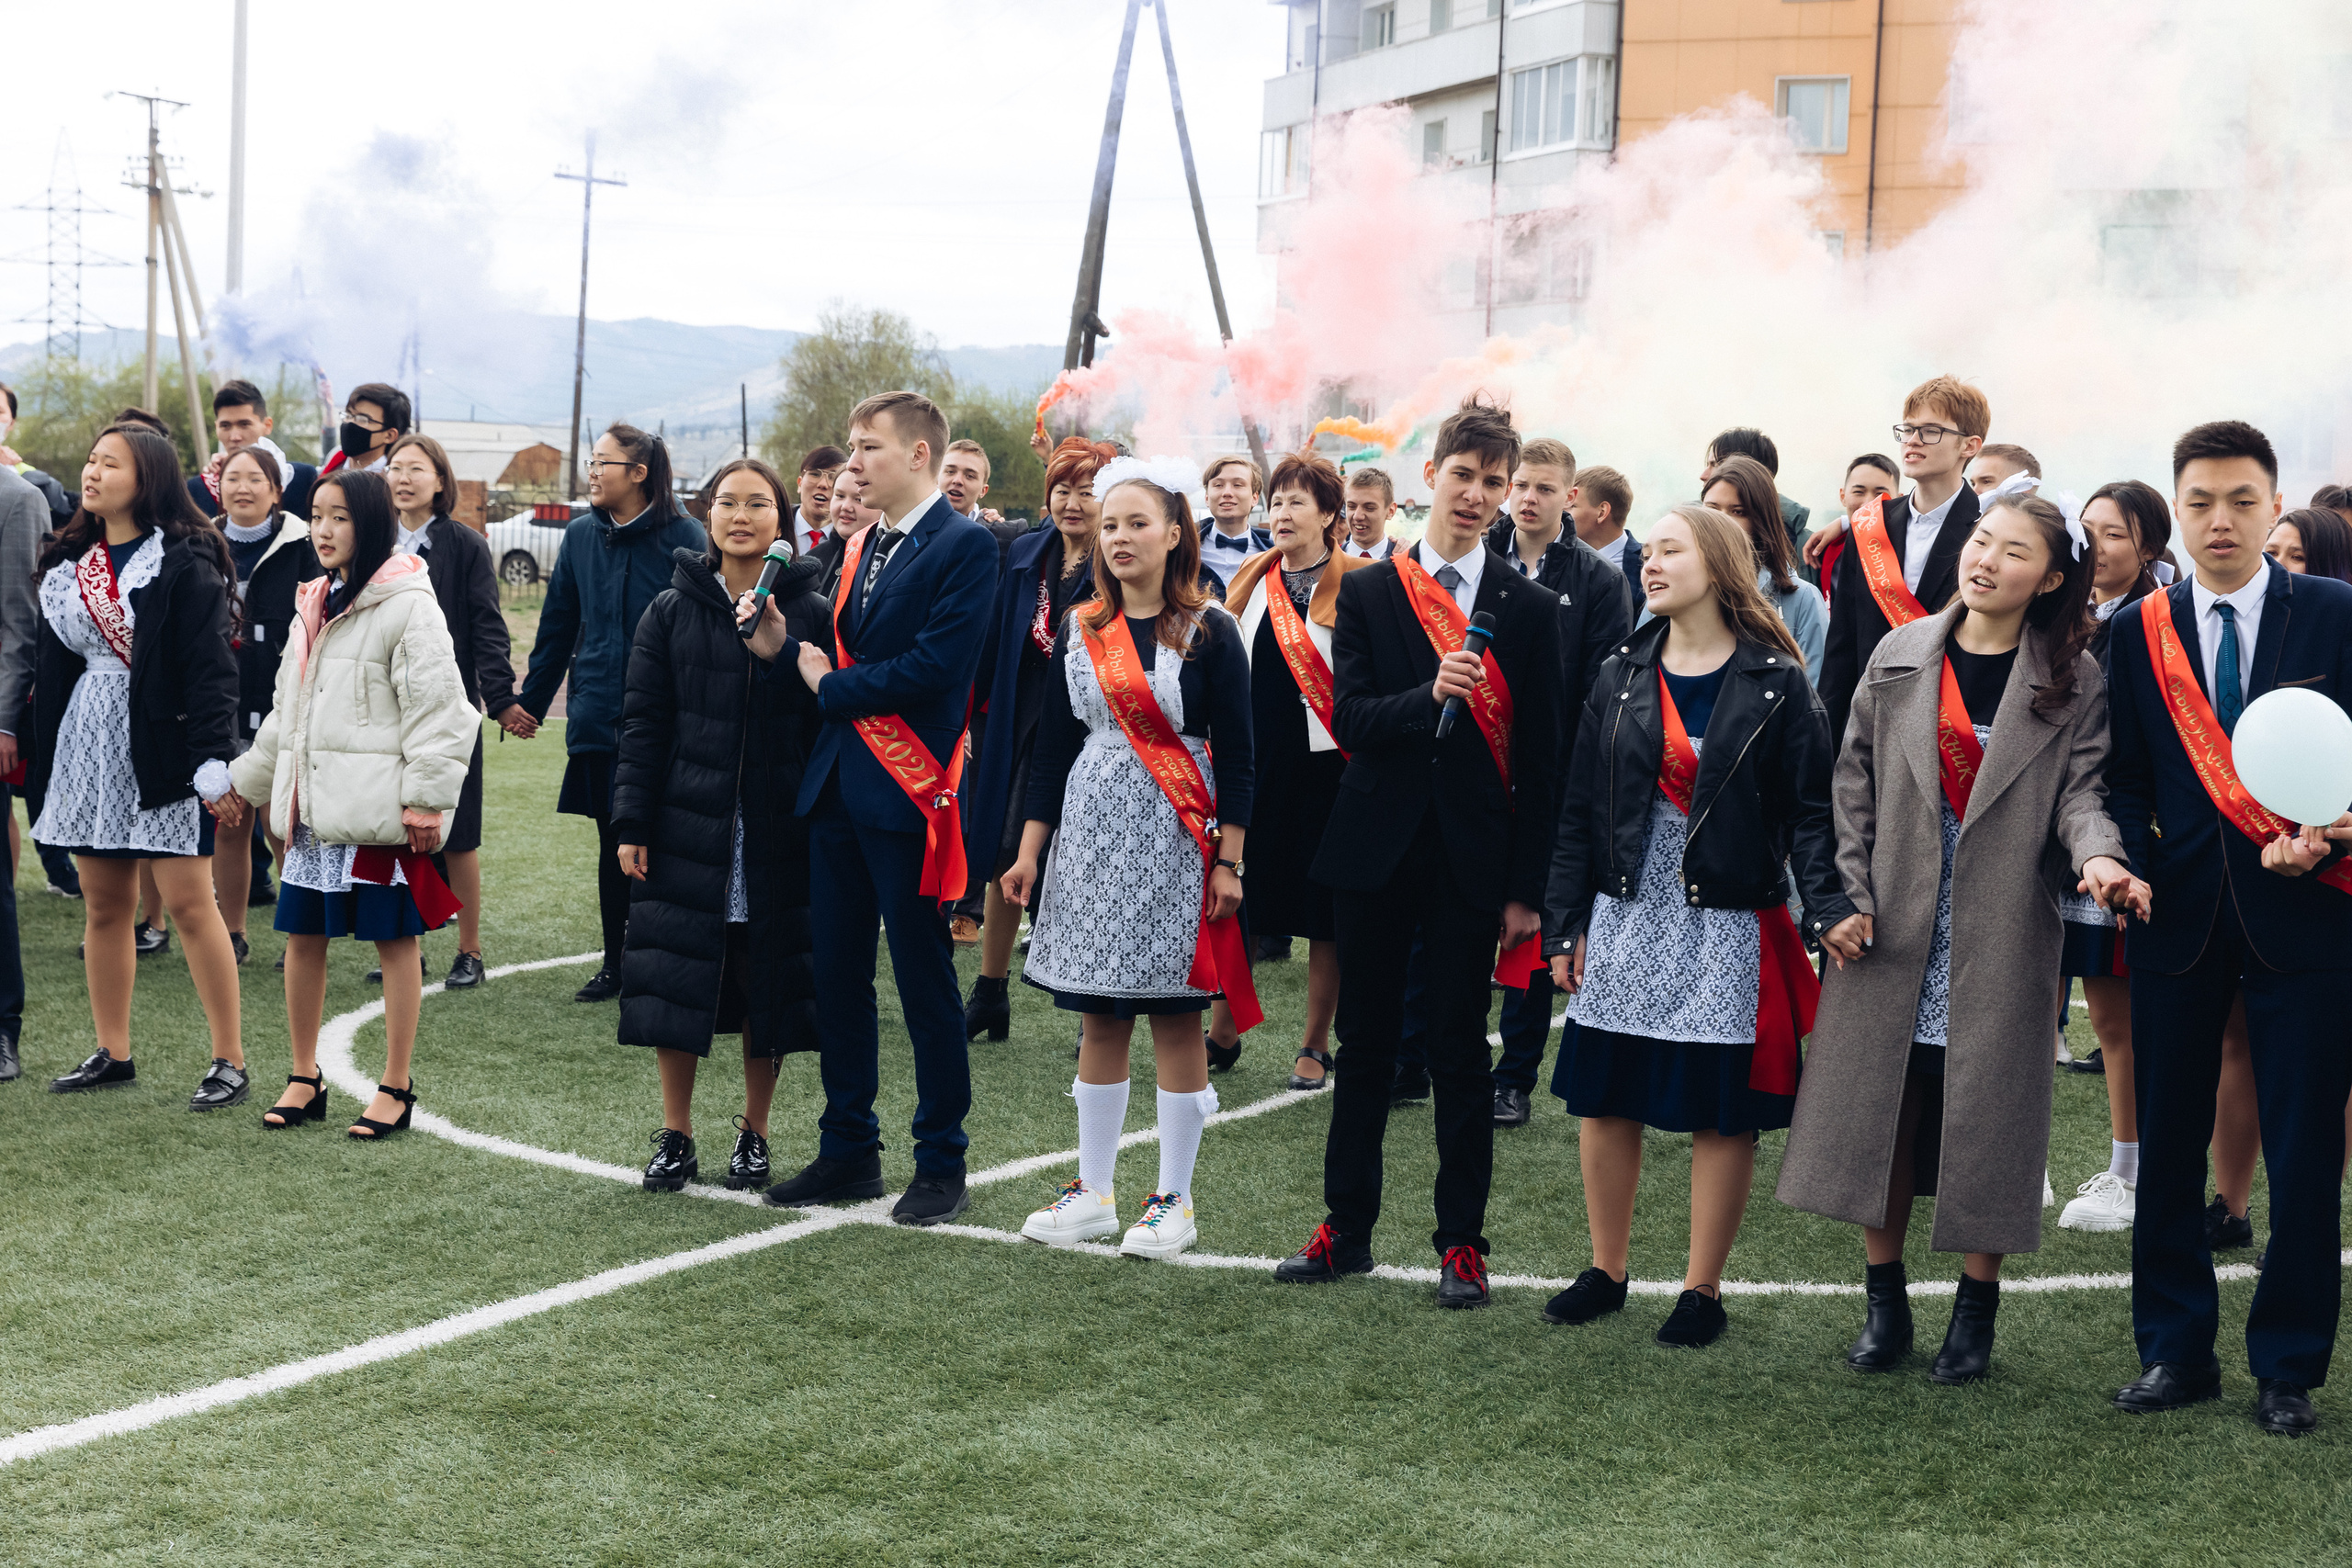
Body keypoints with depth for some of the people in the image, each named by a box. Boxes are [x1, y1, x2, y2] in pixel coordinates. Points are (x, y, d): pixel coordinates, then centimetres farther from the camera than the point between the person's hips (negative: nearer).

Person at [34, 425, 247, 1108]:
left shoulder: (184, 562, -9)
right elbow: (52, 665, 16)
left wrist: (213, 763, -20)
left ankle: (230, 1062, 0)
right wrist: (41, 757, 13)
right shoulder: (68, 563, 11)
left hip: (161, 745, -7)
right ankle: (112, 1053, 20)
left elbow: (209, 667, -14)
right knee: (102, 904, 10)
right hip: (87, 744, 7)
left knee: (188, 900, -6)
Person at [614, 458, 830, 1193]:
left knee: (770, 986, 5)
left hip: (780, 838, -1)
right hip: (686, 831, 1)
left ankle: (754, 1134, 21)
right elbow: (643, 724, 4)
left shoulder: (812, 614, 2)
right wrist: (631, 824, -1)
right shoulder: (671, 611, 4)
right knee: (674, 982, 3)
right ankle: (675, 1136, 16)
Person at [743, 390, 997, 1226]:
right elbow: (841, 657, 13)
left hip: (907, 791, -8)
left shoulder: (964, 547, -10)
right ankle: (849, 1151, 22)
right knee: (838, 975, 11)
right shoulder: (859, 547, 15)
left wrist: (831, 684, -9)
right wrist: (784, 648, -6)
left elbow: (932, 669, -20)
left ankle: (942, 1164, 11)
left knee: (925, 983, 1)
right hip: (836, 784, 8)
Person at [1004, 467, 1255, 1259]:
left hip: (1173, 839, -4)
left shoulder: (1208, 631, -4)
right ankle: (1094, 1192, 16)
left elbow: (1235, 755, -5)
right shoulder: (1080, 630, 8)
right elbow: (1056, 746, 11)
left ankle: (1174, 1200, 10)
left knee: (1175, 1017, 1)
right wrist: (1029, 849, 7)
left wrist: (1230, 862, -10)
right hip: (1092, 833, 4)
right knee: (1098, 1019, 8)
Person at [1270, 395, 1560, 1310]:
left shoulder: (1529, 610, 2)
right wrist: (1431, 696, -23)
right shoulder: (1368, 593, 4)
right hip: (1377, 850, 1)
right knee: (1365, 1044, 9)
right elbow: (1349, 720, -4)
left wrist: (1526, 886, -3)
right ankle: (1347, 1228, 19)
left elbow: (1539, 757, 1)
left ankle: (1461, 1241, 12)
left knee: (1460, 1053, 3)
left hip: (1472, 857, -1)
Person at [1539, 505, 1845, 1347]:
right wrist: (1566, 923, 3)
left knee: (1721, 1110, 2)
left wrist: (1826, 906, -19)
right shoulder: (1621, 677, 7)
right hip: (1625, 919, 4)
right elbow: (1580, 811, 8)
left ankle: (1702, 1290, 14)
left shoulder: (1775, 685, -3)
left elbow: (1808, 811, -5)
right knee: (1605, 1097, 7)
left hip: (1728, 927, -3)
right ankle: (1606, 1271, 23)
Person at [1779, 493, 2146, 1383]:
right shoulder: (1900, 657, 6)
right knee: (1880, 1112, 4)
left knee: (1986, 1118, 2)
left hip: (2002, 936, -2)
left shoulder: (2074, 682, 1)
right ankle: (1885, 1302, 19)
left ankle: (1976, 1312, 17)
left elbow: (2081, 789, -5)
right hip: (1892, 931, 2)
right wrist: (1850, 898, -2)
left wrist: (2098, 854, -27)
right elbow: (1855, 782, 7)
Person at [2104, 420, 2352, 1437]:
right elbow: (2126, 776, 9)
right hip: (2180, 919, 2)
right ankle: (2175, 1351, 18)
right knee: (2167, 1142, 7)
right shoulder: (2139, 630, 7)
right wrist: (2129, 861, -8)